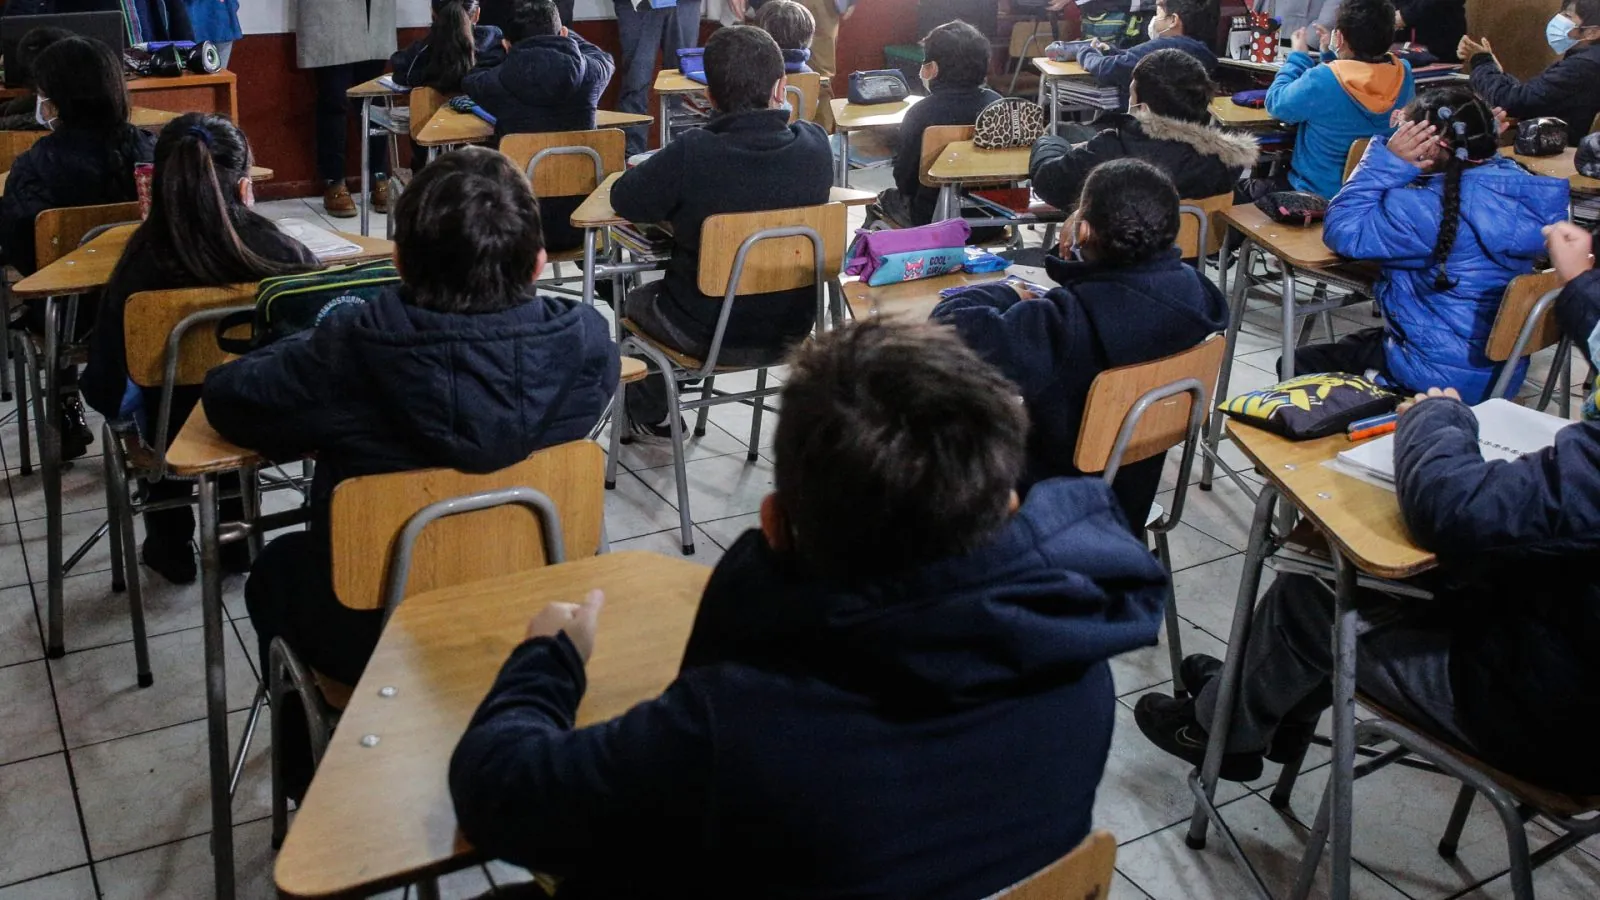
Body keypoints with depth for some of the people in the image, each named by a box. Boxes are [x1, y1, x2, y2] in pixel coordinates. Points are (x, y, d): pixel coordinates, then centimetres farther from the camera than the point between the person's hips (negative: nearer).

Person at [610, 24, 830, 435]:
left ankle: (651, 414, 49)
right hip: (792, 328, 5)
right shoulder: (816, 144, -14)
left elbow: (623, 200, -13)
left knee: (638, 300, 31)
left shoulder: (692, 154, -27)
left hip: (707, 335, -4)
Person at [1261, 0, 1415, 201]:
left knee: (1247, 190, 21)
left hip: (1320, 194, -6)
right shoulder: (1404, 75, -13)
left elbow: (1276, 103, -9)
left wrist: (1299, 56, 2)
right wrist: (1330, 55, 13)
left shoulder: (1320, 82, -30)